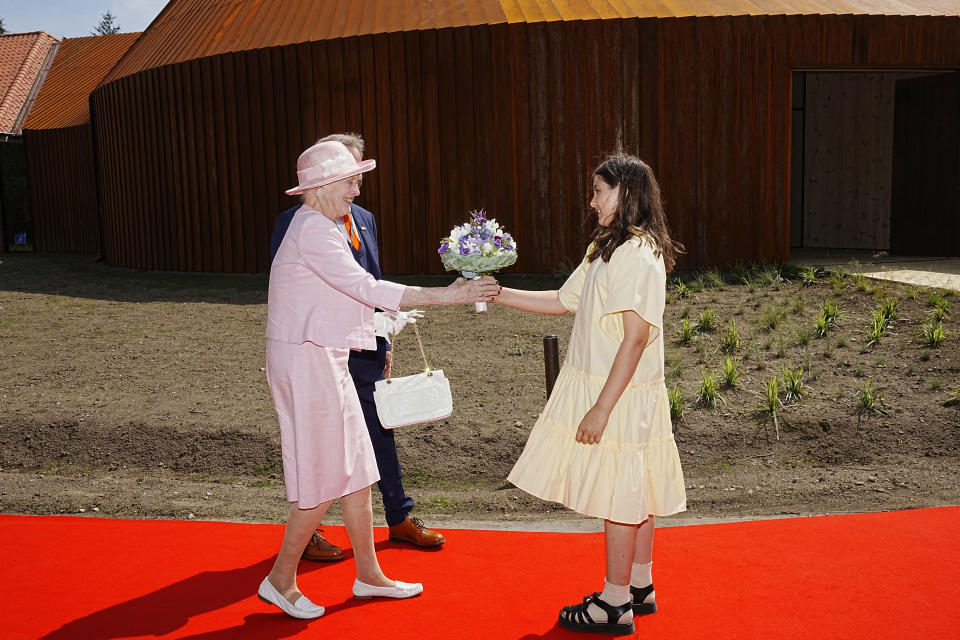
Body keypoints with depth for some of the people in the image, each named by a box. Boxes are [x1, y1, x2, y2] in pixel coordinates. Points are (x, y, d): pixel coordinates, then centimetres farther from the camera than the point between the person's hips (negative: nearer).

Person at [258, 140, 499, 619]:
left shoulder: (321, 227, 15)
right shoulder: (311, 229, -17)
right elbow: (365, 288, -24)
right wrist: (445, 295, -24)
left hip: (324, 359, 10)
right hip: (307, 362, -10)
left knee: (356, 471, 14)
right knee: (323, 479, 0)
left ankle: (368, 575, 25)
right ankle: (280, 580, 16)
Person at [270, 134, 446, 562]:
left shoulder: (364, 219, 12)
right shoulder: (294, 222, -10)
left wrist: (383, 343, 15)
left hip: (365, 349, 7)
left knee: (382, 433, 14)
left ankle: (400, 519, 29)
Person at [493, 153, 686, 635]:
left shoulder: (638, 255, -19)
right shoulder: (605, 249, 12)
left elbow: (635, 339, -23)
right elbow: (563, 302, 17)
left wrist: (602, 408, -23)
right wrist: (497, 293, 11)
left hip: (621, 396, -9)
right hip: (597, 387, 9)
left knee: (618, 495, 1)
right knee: (632, 493, 17)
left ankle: (615, 605, 14)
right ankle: (639, 587, 31)